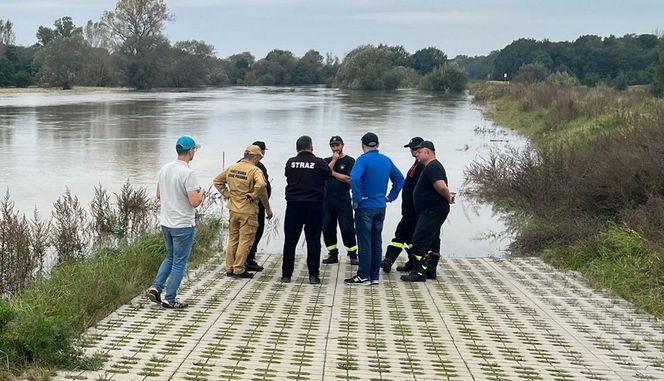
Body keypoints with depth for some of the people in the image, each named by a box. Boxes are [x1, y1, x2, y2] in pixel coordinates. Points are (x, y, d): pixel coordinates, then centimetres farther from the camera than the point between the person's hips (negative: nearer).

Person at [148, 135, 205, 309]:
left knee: (170, 257, 23)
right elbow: (194, 202, -23)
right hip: (183, 225, -7)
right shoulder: (188, 173, -20)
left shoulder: (164, 169, 5)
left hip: (165, 223, 7)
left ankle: (156, 287, 12)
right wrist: (201, 193, -3)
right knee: (179, 262, 4)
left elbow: (159, 195, 16)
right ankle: (169, 299, 8)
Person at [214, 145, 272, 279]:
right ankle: (238, 270, 5)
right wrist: (267, 208, -20)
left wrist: (226, 194, 11)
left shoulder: (232, 168, 7)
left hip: (233, 210, 6)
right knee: (245, 241, 3)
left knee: (232, 239, 16)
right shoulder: (255, 171, -15)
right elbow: (261, 186, -31)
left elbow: (217, 181, 15)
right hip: (248, 211, -6)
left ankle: (229, 268, 21)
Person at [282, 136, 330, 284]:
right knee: (313, 241, 3)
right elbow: (328, 175, 12)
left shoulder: (290, 163, 1)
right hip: (314, 205, -1)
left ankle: (286, 274, 10)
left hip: (293, 205, 2)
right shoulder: (320, 163, -4)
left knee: (290, 240, 7)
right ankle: (313, 275, 4)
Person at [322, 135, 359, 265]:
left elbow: (349, 179, -10)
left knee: (347, 228, -6)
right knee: (327, 228, 4)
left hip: (343, 200, -4)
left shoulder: (349, 161, 1)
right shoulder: (327, 161, 13)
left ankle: (353, 255, 1)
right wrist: (334, 160, -6)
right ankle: (333, 254, 14)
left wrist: (332, 172, -6)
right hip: (328, 200, 4)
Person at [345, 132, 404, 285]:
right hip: (381, 207, 6)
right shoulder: (386, 160, 9)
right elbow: (399, 179, 18)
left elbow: (355, 179, -28)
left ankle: (364, 276, 1)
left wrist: (357, 198, -18)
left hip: (365, 206, -6)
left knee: (364, 242, -2)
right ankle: (375, 275, 15)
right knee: (376, 241, 12)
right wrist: (391, 196, 15)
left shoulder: (363, 159, -12)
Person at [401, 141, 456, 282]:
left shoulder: (432, 168, -18)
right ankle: (431, 270, 24)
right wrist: (448, 196, 11)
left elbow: (441, 186, -31)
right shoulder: (432, 167, 17)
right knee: (431, 241, 16)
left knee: (419, 241, -9)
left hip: (432, 212, -11)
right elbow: (440, 187, 27)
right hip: (432, 211, 11)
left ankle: (419, 273, -6)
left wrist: (448, 197, -15)